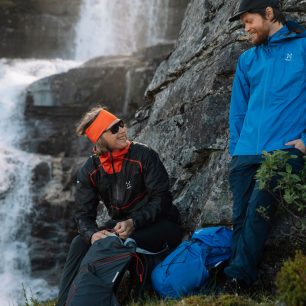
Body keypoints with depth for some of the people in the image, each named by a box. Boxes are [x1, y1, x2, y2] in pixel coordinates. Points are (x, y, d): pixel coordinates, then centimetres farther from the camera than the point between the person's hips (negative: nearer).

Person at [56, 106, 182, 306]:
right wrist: (92, 234, -28)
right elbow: (84, 214, -4)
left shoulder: (144, 155, -12)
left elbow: (162, 198, -15)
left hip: (160, 225, -4)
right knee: (80, 243, -19)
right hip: (121, 224, 4)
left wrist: (134, 222, -31)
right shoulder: (89, 171, -1)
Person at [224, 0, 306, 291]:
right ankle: (236, 287, 2)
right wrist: (235, 149, 14)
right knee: (241, 218, -1)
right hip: (246, 152, 5)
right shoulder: (247, 59, 18)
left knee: (258, 211, -20)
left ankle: (237, 278, -16)